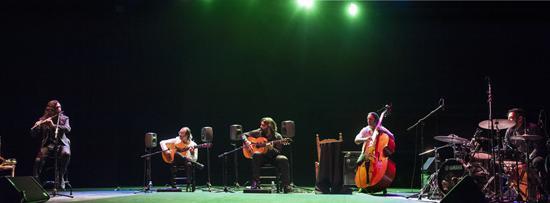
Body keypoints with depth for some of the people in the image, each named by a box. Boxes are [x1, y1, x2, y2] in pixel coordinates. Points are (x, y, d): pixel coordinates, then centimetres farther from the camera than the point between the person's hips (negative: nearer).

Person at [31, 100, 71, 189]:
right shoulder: (42, 120, 7)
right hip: (48, 143, 0)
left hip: (62, 143, 0)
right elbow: (34, 135, 4)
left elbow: (67, 129, -11)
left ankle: (61, 178, -20)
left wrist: (53, 125, -23)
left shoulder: (64, 118, 8)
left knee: (66, 153, -35)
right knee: (38, 160, -29)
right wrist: (36, 126, -18)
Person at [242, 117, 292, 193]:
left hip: (273, 157, -1)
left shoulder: (277, 137, -7)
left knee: (283, 159, -32)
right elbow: (244, 135, 7)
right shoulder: (258, 132, 0)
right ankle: (255, 183, -31)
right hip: (262, 157, 1)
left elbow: (278, 152, -10)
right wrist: (246, 142, -14)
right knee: (256, 155, -34)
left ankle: (286, 185, -29)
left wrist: (272, 149, -31)